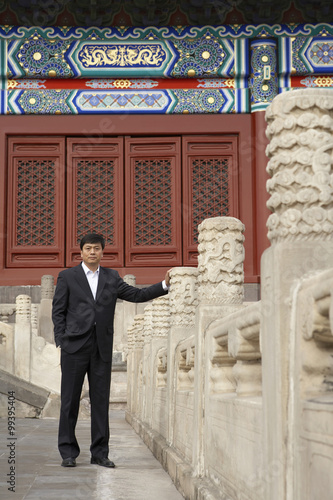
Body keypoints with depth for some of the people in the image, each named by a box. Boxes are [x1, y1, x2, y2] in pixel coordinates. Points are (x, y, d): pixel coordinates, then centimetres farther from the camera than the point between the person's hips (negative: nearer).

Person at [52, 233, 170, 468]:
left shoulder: (111, 277, 14)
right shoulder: (67, 277, 6)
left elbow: (137, 295, 12)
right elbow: (58, 311, 4)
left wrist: (164, 285, 2)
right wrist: (61, 341, -6)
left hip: (102, 349, 3)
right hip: (75, 347, -2)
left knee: (101, 400, 4)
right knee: (70, 400, 1)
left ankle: (100, 452, 11)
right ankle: (68, 452, 10)